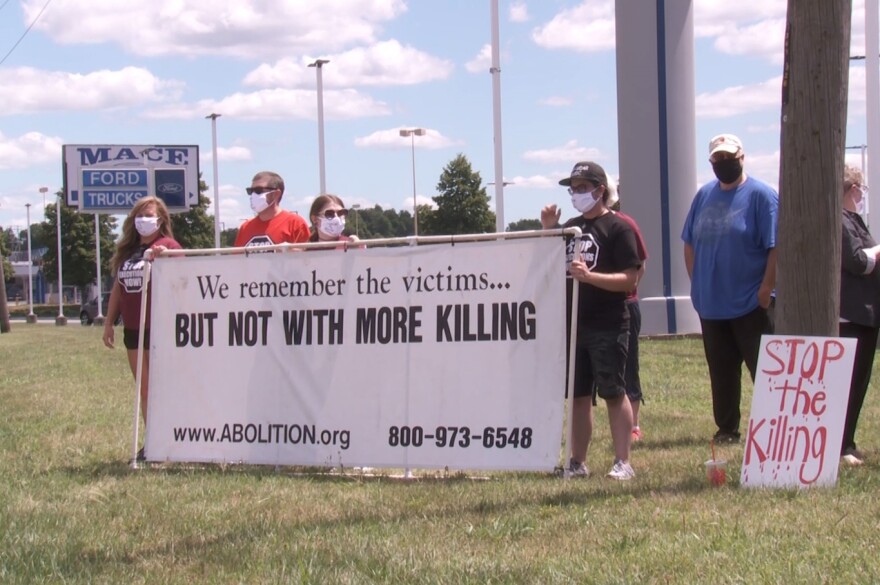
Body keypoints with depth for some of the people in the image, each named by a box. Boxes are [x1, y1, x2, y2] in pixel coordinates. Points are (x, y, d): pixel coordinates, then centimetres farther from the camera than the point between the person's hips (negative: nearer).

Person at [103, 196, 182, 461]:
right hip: (133, 328, 7)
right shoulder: (127, 250, 16)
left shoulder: (168, 245, -4)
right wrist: (109, 322, 17)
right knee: (144, 389, 10)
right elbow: (118, 287, 19)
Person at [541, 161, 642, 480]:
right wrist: (548, 231, 4)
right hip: (572, 323, 6)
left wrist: (589, 276, -25)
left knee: (614, 394, -3)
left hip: (608, 326, -6)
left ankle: (622, 463, 1)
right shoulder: (570, 227, 14)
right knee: (578, 395, 9)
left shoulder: (617, 228, -6)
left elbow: (630, 278, -13)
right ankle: (578, 462, 15)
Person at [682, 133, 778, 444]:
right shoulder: (704, 195, 10)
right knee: (721, 372, 12)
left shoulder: (761, 195, -7)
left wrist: (766, 290, -15)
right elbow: (690, 244, 17)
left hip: (751, 305, -5)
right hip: (711, 304, 6)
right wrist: (697, 284, 8)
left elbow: (776, 247, -12)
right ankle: (726, 429, 21)